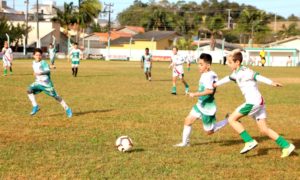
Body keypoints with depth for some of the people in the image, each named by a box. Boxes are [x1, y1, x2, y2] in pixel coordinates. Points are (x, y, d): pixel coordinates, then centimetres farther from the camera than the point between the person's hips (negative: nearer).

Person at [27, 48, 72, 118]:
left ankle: (67, 109, 13)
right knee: (29, 90, -18)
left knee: (55, 96, -1)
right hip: (38, 82, 6)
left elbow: (48, 71, -35)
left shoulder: (43, 63, -18)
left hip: (47, 83, -6)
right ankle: (35, 106, -11)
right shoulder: (34, 63, 5)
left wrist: (40, 73, -49)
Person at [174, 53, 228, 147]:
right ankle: (185, 142, 17)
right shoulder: (204, 75, 4)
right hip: (200, 105, 9)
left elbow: (210, 90, -36)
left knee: (209, 131, 5)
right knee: (188, 120, 6)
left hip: (207, 108, -9)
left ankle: (228, 120, 16)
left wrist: (195, 94, -33)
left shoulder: (210, 75, -24)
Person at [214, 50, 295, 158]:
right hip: (258, 102, 10)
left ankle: (250, 141, -6)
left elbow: (257, 77, -26)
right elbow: (229, 78, 37)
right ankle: (286, 146, 11)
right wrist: (216, 84, 48)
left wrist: (271, 83, -39)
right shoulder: (236, 73, 17)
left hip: (253, 101, -10)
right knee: (264, 129, 10)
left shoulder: (244, 72, -12)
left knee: (232, 119, -5)